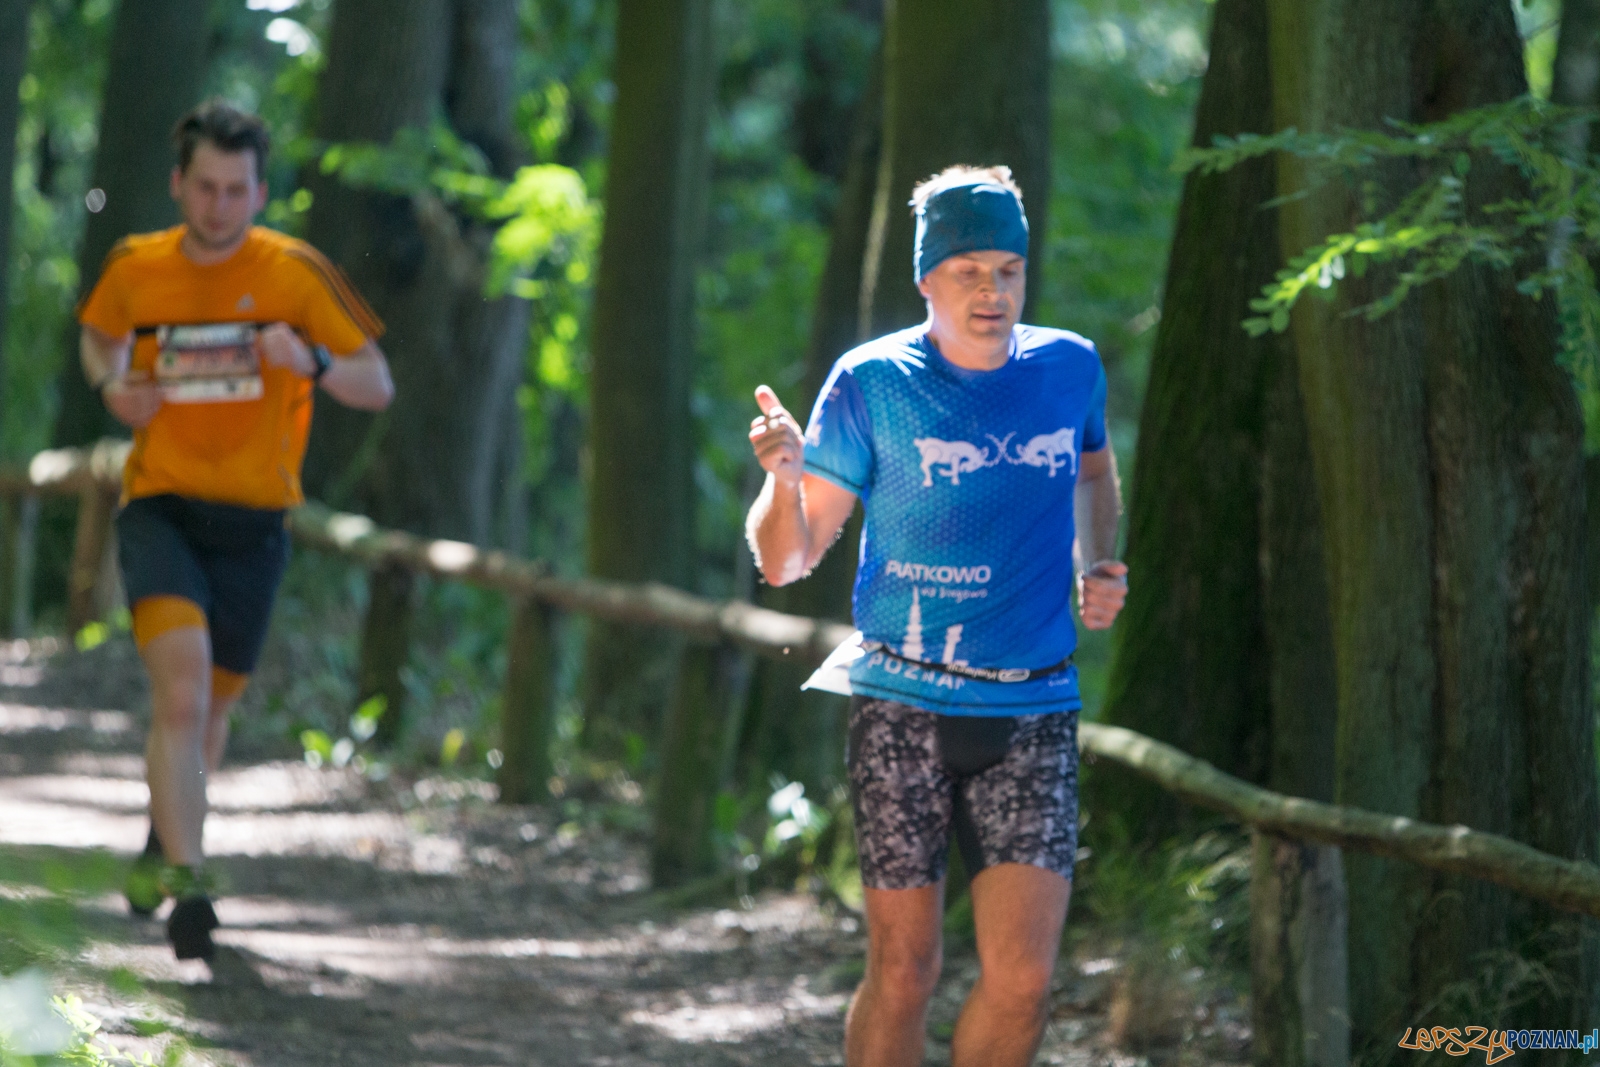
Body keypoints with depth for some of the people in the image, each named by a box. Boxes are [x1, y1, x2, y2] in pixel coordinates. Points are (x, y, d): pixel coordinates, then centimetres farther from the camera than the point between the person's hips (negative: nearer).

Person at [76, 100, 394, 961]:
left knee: (210, 704, 14)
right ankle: (184, 886, -29)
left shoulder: (295, 274, -5)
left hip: (252, 523, 1)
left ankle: (159, 851, 43)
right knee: (182, 685, -23)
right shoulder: (135, 268, 1)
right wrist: (111, 385, 1)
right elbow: (98, 334, 23)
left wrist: (312, 364, -26)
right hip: (159, 509, -1)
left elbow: (377, 388, -5)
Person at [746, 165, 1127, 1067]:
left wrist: (1100, 565, 11)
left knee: (1023, 979, -9)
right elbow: (787, 563, -3)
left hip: (1034, 712, 2)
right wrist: (784, 477, -24)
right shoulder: (873, 384, -5)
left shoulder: (1070, 368, 4)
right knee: (903, 973, -1)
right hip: (904, 709, -2)